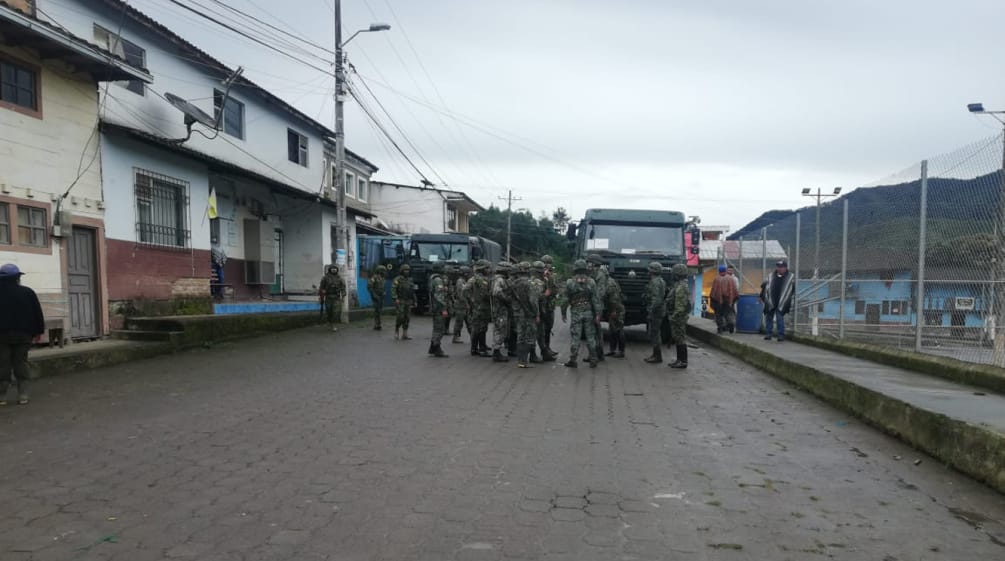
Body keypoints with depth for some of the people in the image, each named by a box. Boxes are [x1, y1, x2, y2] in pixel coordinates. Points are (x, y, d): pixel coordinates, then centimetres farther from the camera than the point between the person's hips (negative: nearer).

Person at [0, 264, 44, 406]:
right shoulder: (27, 292, -2)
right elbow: (37, 313, 2)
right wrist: (38, 331, 10)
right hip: (23, 334, 1)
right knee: (21, 364, 5)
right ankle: (23, 395, 3)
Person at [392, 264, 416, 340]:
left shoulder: (410, 280, 15)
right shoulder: (398, 279, -5)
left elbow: (413, 292, 19)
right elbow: (393, 289, -13)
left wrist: (414, 301, 15)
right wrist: (395, 299, -22)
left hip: (408, 302, 6)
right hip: (400, 302, -6)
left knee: (407, 318, 2)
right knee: (400, 317, -9)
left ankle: (404, 335, 6)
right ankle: (396, 332, 8)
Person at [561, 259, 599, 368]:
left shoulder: (570, 282, -3)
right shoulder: (591, 282, -1)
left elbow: (565, 299, -2)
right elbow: (595, 299, -3)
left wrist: (563, 313, 8)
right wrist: (597, 314, -1)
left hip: (576, 313, -1)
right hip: (589, 313, 1)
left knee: (575, 338, 2)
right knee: (590, 337, 7)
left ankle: (573, 360, 5)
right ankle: (593, 360, 10)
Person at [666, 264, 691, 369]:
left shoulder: (680, 287, -19)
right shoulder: (679, 286, 16)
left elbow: (680, 306, -23)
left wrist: (674, 317, -22)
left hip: (678, 318, -11)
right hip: (678, 318, 11)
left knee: (680, 339, -6)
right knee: (678, 339, 15)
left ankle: (683, 362, -1)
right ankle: (680, 360, 21)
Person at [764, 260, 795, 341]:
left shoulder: (791, 277, 2)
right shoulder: (771, 276, 10)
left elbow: (794, 290, 6)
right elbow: (766, 287, 13)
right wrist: (763, 297, 6)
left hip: (782, 303, -3)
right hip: (771, 302, 4)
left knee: (780, 318, -7)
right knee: (769, 318, 7)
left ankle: (781, 335, 1)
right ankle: (768, 334, 15)